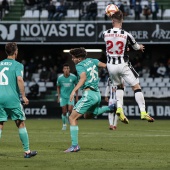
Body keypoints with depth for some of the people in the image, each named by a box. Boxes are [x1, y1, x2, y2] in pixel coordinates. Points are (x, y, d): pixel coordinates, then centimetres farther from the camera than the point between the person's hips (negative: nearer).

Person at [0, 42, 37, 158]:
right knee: (21, 124, 8)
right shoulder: (17, 65, -2)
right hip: (12, 98, -4)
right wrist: (23, 96, -13)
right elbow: (19, 79, -16)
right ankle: (27, 151, 12)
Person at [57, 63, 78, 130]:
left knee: (70, 110, -15)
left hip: (71, 96, -1)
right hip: (63, 96, 1)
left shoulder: (73, 77, -11)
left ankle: (68, 115, 20)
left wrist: (77, 96, 7)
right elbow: (58, 87, 8)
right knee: (64, 112, -1)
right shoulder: (60, 78, -8)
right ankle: (64, 124, 19)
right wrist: (58, 96, 2)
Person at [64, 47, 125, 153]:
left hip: (89, 95, -9)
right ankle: (112, 108, 15)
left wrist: (74, 90, -36)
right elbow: (105, 65, 8)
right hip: (97, 94, 9)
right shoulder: (92, 61, 12)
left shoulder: (79, 66, -9)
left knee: (72, 118, -7)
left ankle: (75, 146, -14)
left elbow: (83, 78, -27)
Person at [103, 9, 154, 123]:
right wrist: (140, 47, 28)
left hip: (111, 65, 4)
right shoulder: (126, 35, -16)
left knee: (120, 86, 26)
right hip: (123, 65, -4)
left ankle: (119, 108, 8)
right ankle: (143, 112, -2)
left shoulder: (106, 34, -9)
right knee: (136, 87, 5)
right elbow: (136, 47, 3)